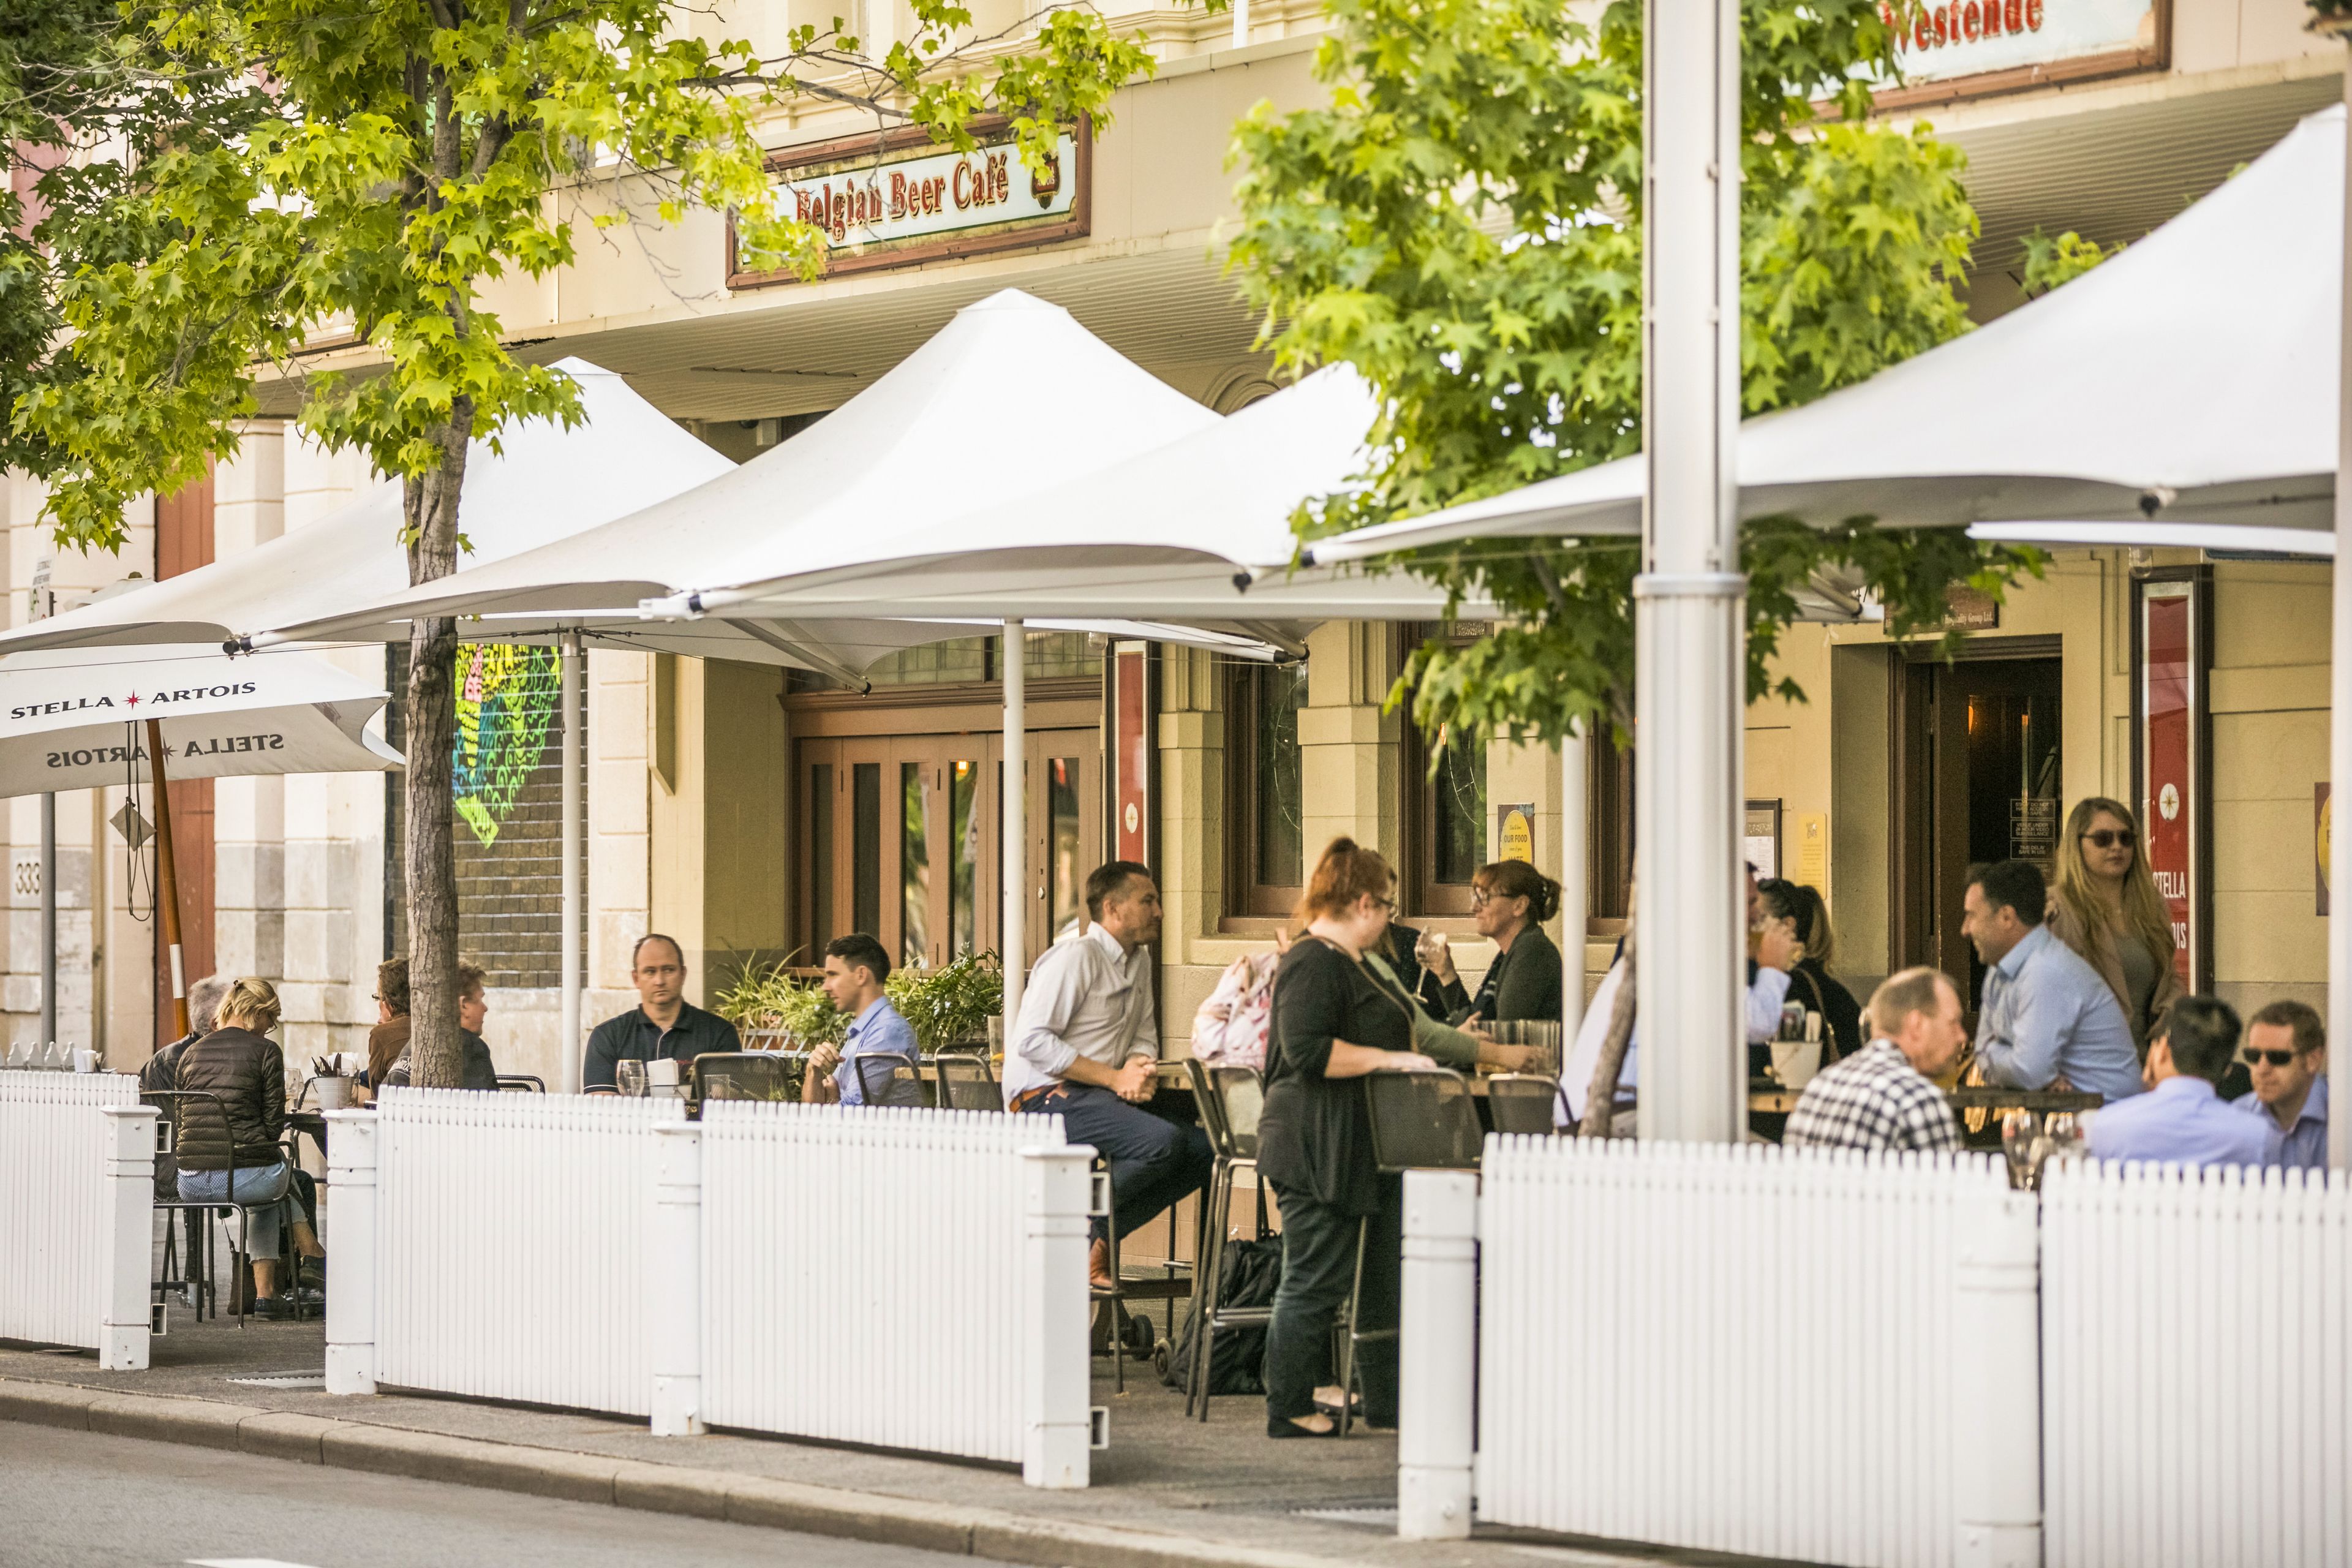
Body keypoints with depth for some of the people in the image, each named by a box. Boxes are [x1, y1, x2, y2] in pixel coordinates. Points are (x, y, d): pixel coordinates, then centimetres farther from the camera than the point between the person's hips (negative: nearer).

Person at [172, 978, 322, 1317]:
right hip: (245, 1179, -5)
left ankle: (265, 1290, 33)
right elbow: (274, 1124, -4)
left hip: (191, 1184, 5)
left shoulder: (192, 1053, 13)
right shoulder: (265, 1051, -2)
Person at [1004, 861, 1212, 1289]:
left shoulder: (1139, 963, 18)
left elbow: (1144, 1035, 23)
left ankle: (1098, 1237, -7)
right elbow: (1032, 1041, -18)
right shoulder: (1076, 957, -10)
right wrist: (1115, 1078, -19)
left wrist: (1138, 1068, -4)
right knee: (1163, 1141, -30)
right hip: (1046, 1098, -9)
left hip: (1101, 1097, 9)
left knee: (1204, 1149, -9)